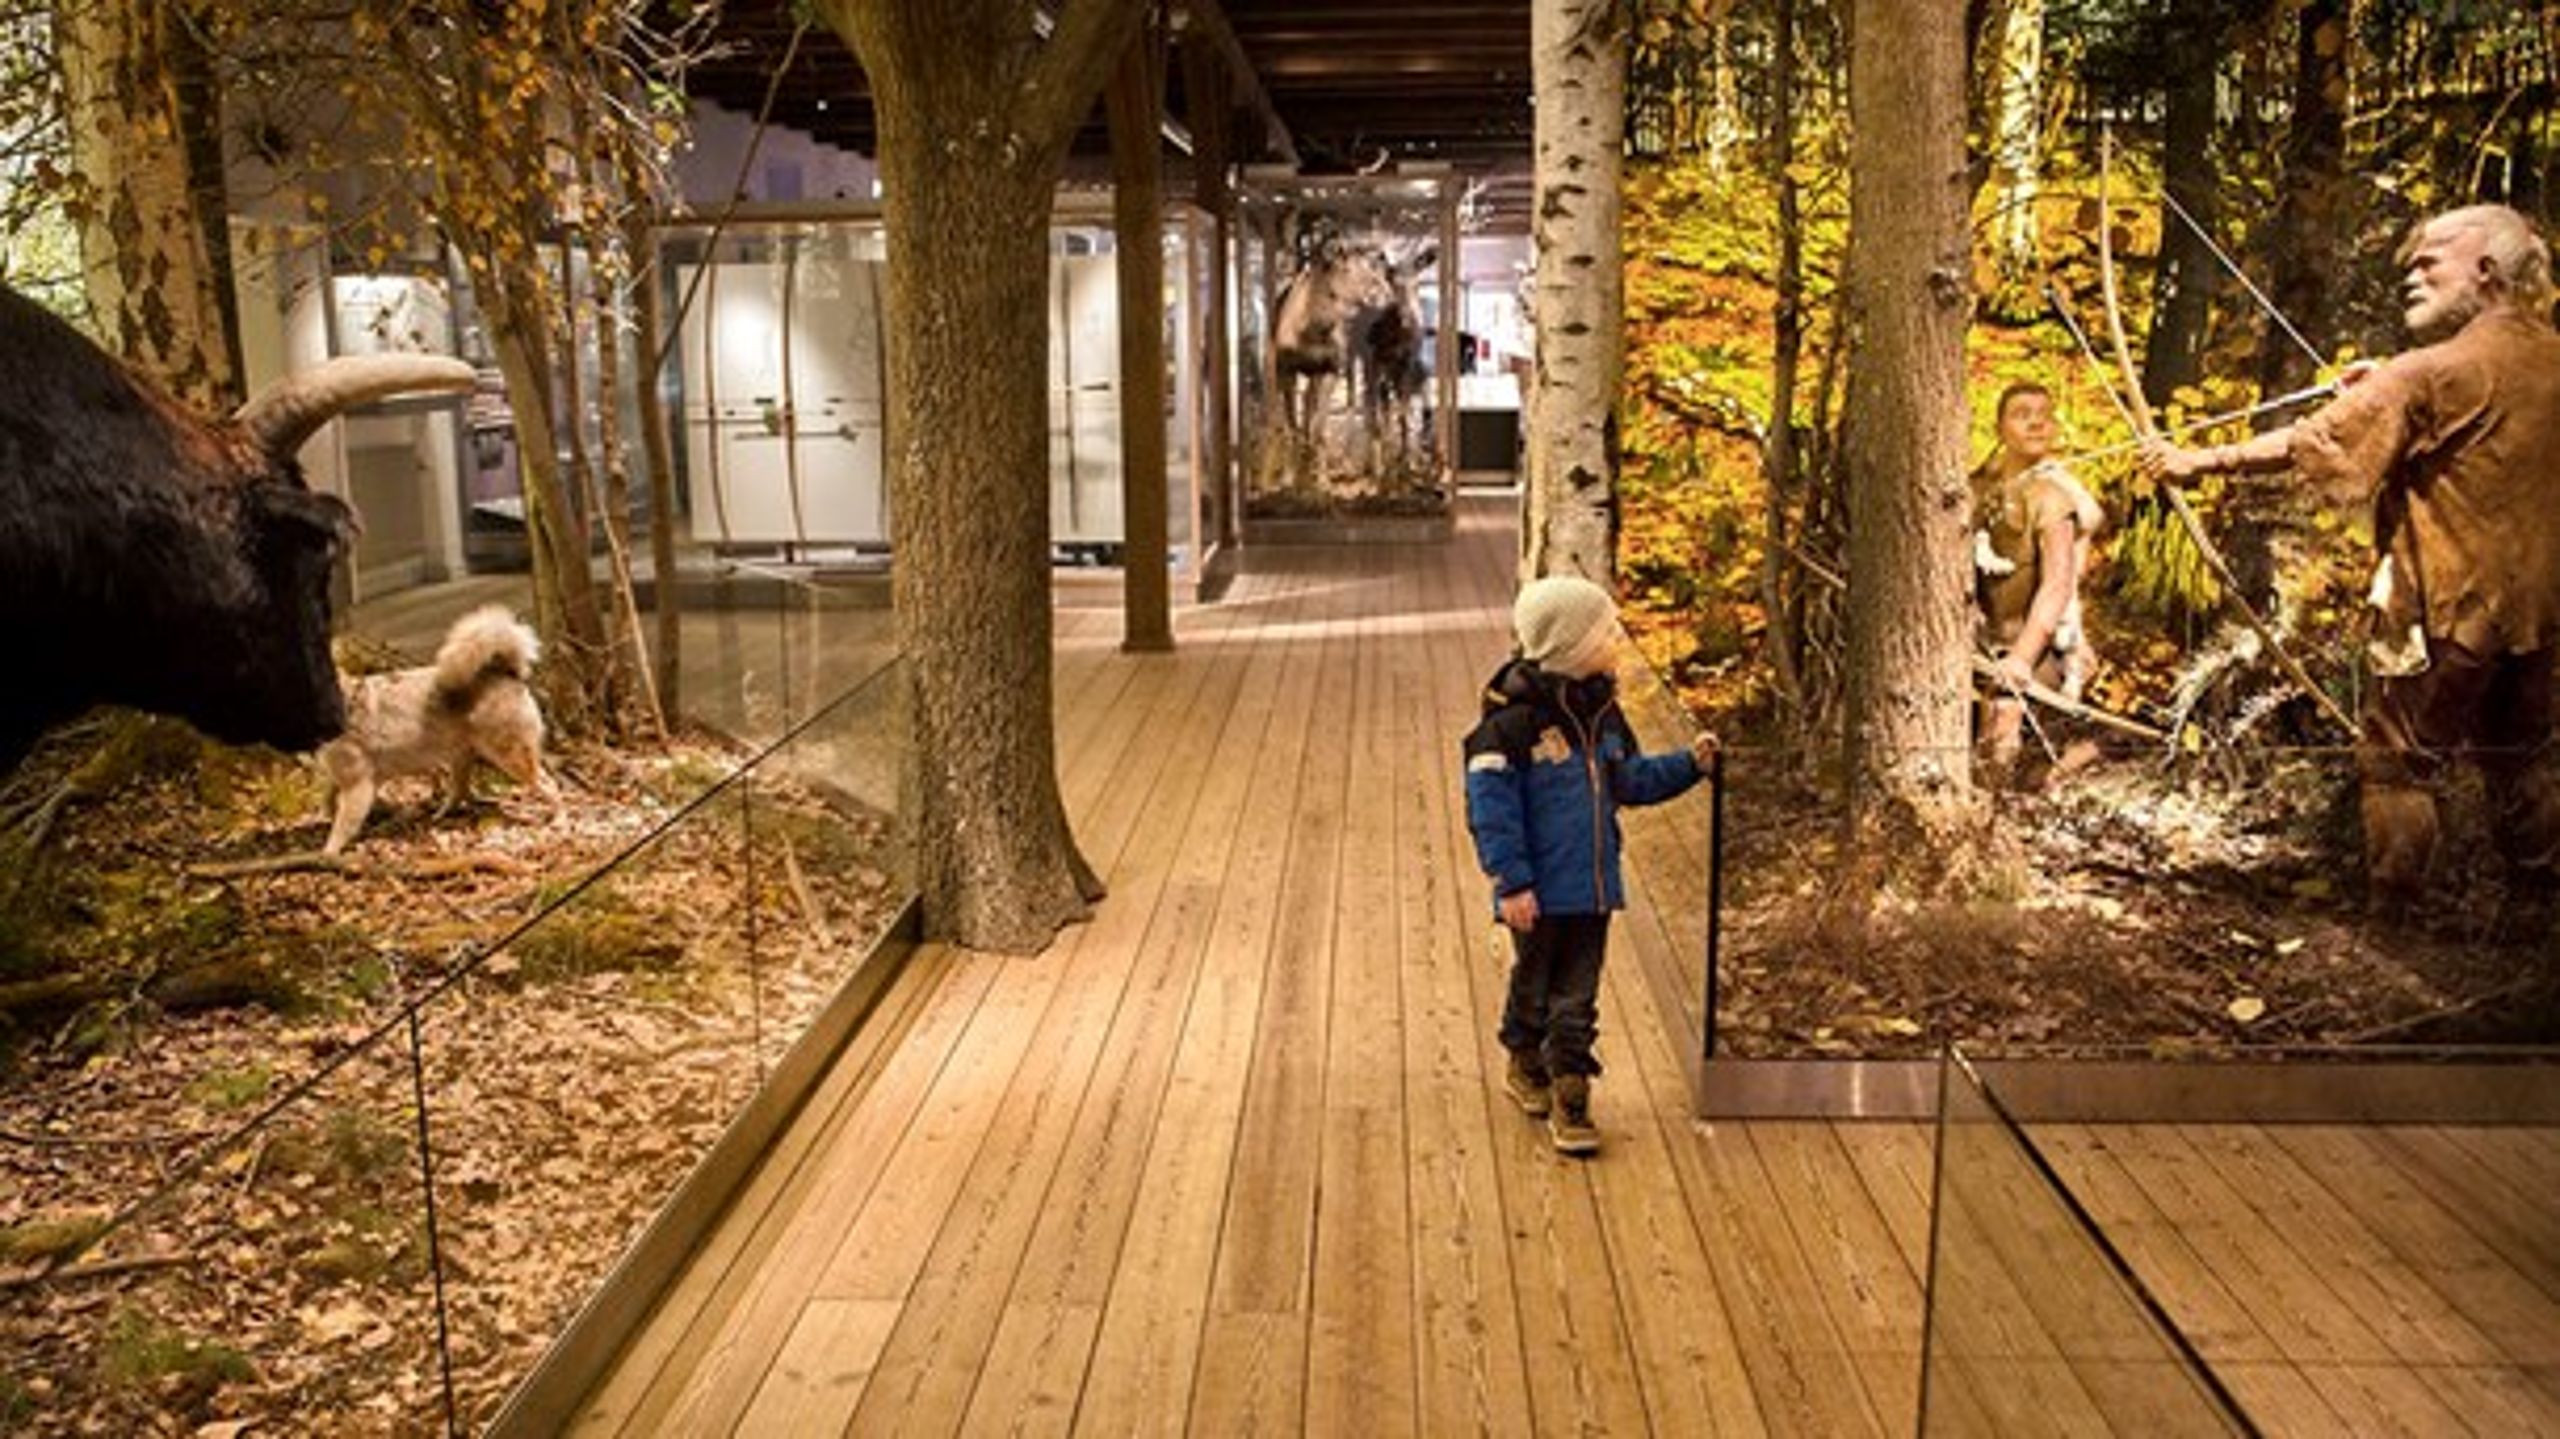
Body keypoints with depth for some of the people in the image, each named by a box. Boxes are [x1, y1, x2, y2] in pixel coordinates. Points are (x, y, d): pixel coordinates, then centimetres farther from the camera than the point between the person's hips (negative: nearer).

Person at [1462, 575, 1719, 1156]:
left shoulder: (1602, 709, 5)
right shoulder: (1514, 716, -18)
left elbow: (1630, 779, 17)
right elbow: (1490, 804, -17)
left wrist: (1687, 764, 3)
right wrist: (1511, 882, -18)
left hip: (1593, 886, 5)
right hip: (1540, 892, -5)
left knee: (1577, 998, 9)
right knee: (1534, 987, 14)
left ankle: (1570, 1101, 15)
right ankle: (1526, 1066, 39)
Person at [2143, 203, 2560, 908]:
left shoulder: (2430, 374, -16)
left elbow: (2306, 443, -17)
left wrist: (2200, 460, -10)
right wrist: (2384, 392, 9)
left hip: (2447, 611, -7)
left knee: (2397, 762, 5)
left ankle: (2393, 918, 9)